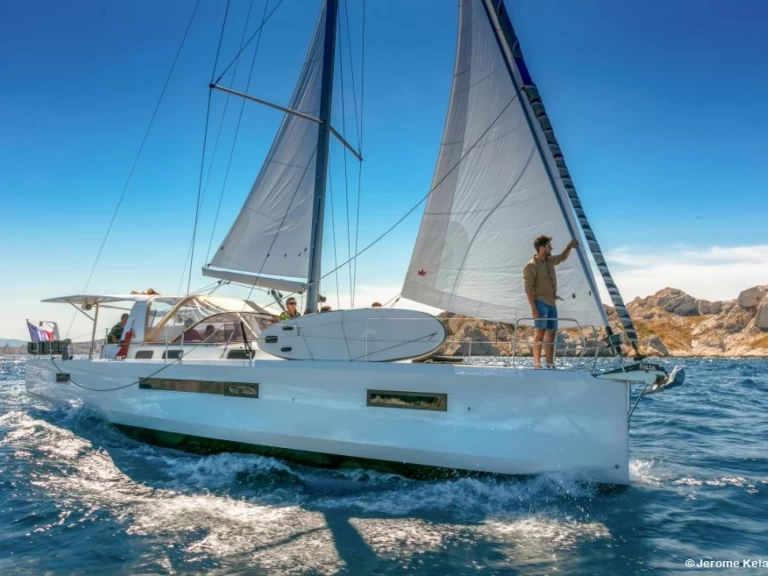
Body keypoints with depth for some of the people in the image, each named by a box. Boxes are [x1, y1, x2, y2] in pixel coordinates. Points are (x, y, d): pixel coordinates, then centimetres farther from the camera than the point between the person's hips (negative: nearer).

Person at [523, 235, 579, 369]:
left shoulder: (549, 260, 13)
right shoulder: (531, 266, -10)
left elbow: (562, 257, 35)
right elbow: (528, 289, -15)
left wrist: (569, 246, 16)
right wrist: (533, 307, -21)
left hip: (552, 303, 8)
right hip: (540, 303, -8)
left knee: (551, 333, 8)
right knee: (540, 331, -16)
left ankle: (550, 364, 12)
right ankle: (537, 363, -17)